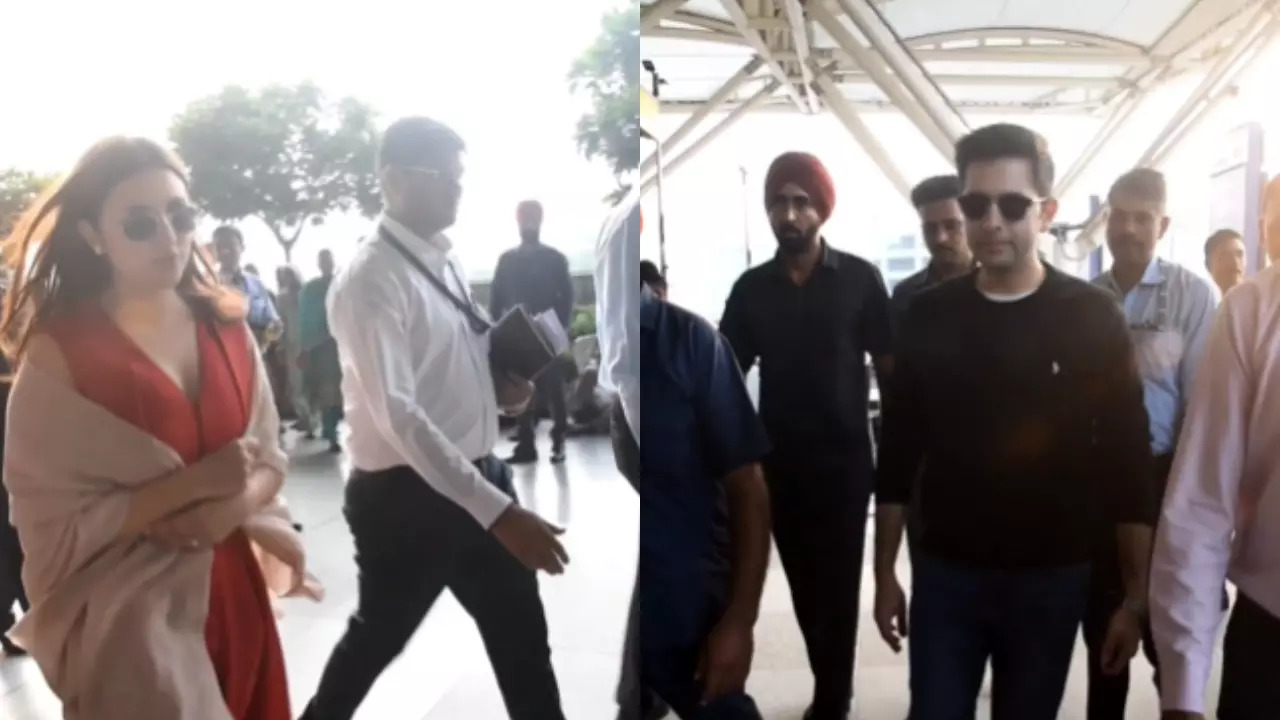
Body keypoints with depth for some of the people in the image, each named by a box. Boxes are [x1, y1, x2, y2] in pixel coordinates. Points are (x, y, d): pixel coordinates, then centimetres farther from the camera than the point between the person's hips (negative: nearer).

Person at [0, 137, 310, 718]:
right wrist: (195, 482, -22)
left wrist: (232, 507, -15)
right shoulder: (59, 354, -13)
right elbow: (55, 529, -15)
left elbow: (269, 458, 5)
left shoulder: (225, 328, 1)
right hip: (130, 616, -5)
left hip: (233, 591, 5)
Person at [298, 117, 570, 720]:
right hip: (406, 496, -7)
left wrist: (500, 384, -3)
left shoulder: (445, 262, 8)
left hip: (477, 479, 7)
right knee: (376, 640, 16)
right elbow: (397, 413, -28)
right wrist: (497, 510, -32)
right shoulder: (370, 280, -19)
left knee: (523, 641, 16)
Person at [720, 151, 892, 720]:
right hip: (779, 461, 3)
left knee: (837, 586, 4)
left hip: (844, 458, -3)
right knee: (804, 586, 15)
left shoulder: (859, 279, -4)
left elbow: (888, 368, -2)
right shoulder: (751, 288, 3)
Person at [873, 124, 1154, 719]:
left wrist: (1137, 596, -5)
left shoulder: (1091, 318, -6)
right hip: (943, 574, 1)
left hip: (1051, 579, -1)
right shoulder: (928, 317, -2)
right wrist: (885, 573, 3)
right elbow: (898, 455, 3)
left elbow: (1127, 465, -4)